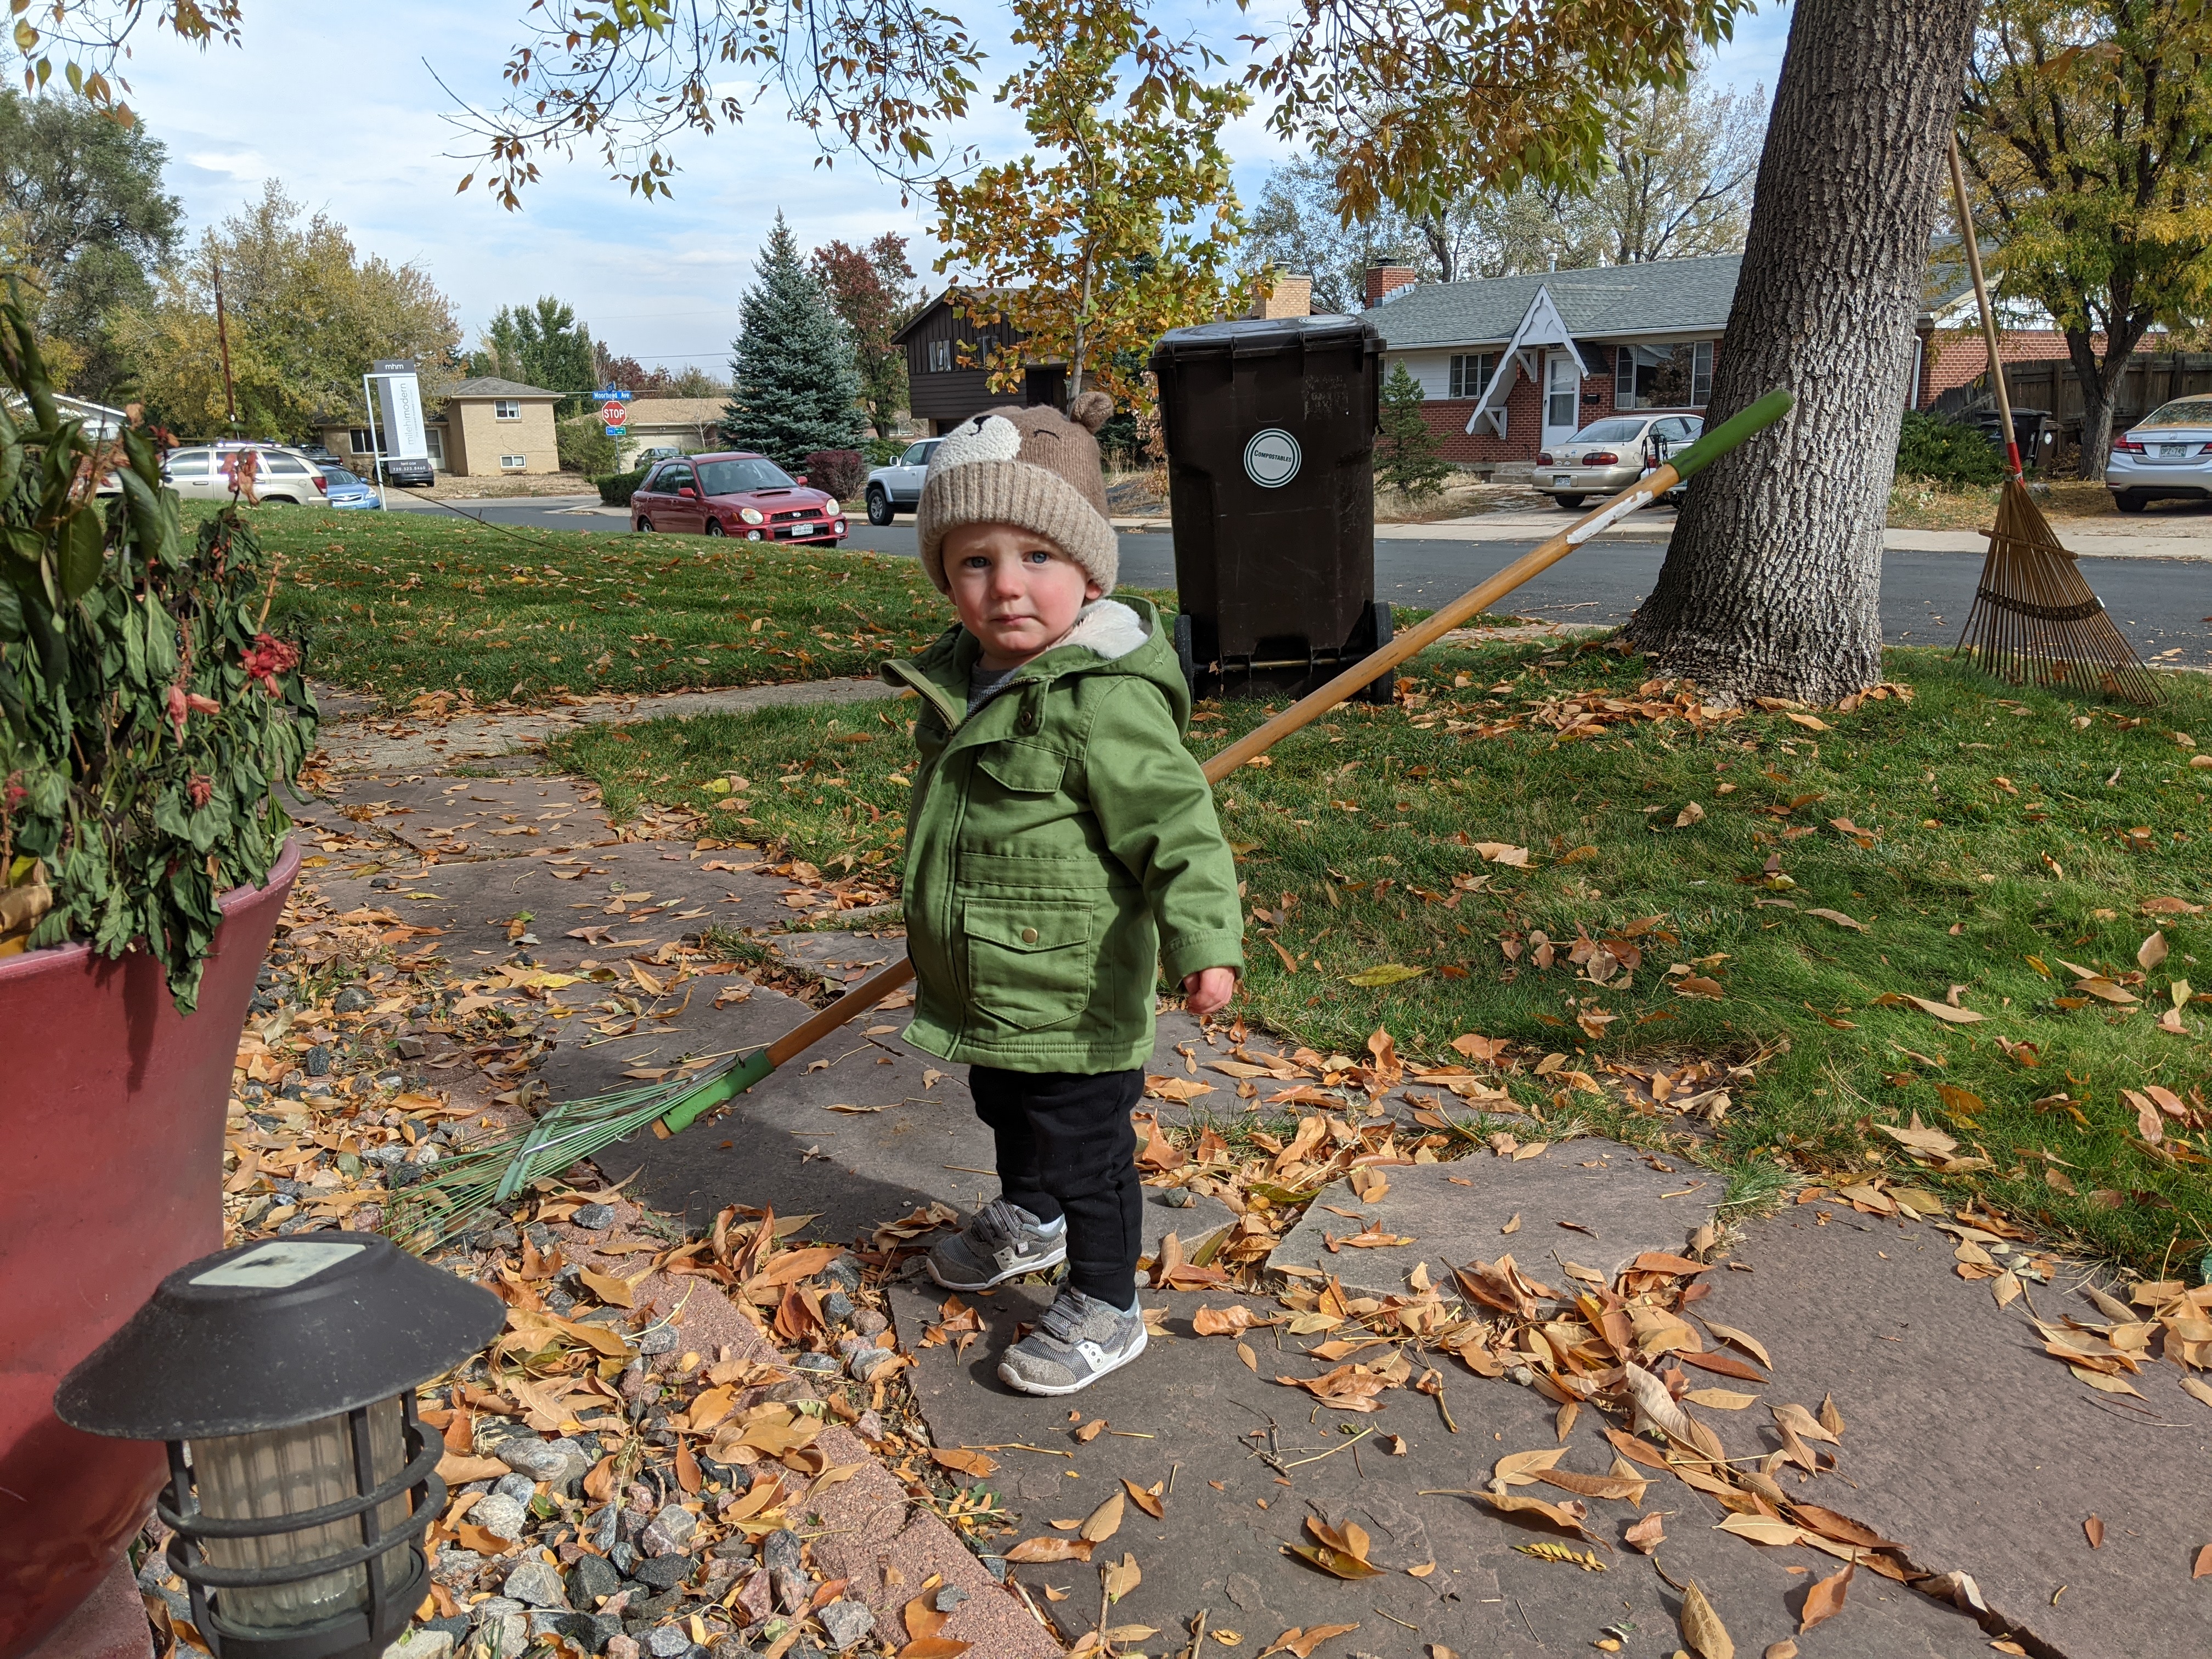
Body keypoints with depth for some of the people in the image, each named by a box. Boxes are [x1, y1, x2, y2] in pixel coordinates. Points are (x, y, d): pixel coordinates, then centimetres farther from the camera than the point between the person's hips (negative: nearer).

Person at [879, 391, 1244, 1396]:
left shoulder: (1104, 701, -26)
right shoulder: (962, 681, 2)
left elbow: (1178, 828, -26)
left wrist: (1204, 942, -38)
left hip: (1070, 1006, -9)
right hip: (983, 991, 9)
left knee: (1085, 1153, 10)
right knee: (1007, 1116, 30)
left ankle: (1104, 1310, 31)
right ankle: (1027, 1221, 58)